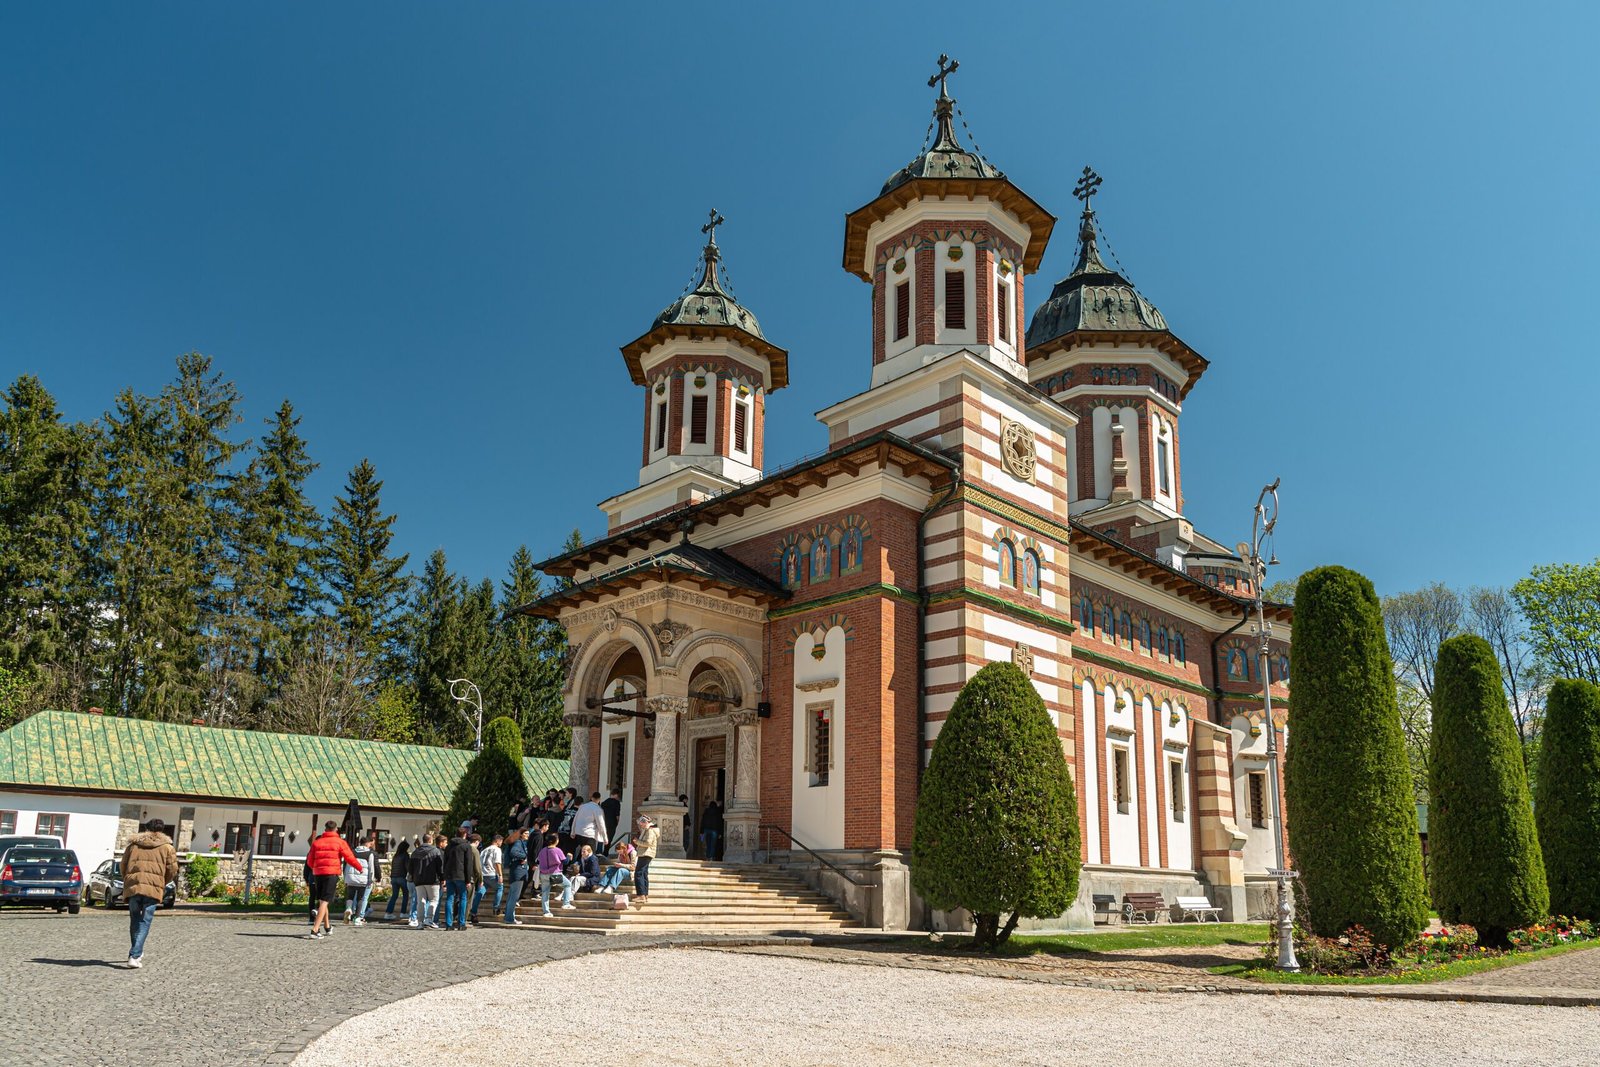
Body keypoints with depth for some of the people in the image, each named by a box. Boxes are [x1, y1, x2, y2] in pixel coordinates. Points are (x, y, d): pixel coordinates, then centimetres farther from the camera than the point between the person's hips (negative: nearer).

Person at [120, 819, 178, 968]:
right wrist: (163, 883, 23)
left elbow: (123, 866, 18)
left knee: (134, 921, 18)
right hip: (153, 888, -3)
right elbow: (173, 870, 6)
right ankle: (134, 956, -9)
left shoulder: (133, 844, 19)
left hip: (132, 887, 3)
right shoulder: (167, 847, 11)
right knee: (144, 922, 1)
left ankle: (136, 953, 25)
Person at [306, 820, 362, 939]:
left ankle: (327, 927, 31)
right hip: (332, 874, -4)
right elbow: (350, 857, -3)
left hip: (318, 874, 4)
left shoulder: (316, 842, 10)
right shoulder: (339, 842, -1)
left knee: (322, 901, 18)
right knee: (324, 902, -6)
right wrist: (360, 868, 13)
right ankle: (315, 930, -17)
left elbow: (310, 861, 12)